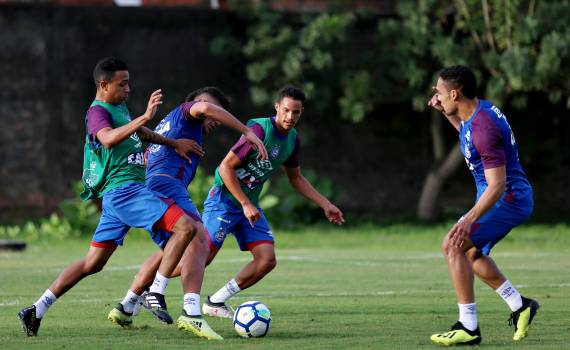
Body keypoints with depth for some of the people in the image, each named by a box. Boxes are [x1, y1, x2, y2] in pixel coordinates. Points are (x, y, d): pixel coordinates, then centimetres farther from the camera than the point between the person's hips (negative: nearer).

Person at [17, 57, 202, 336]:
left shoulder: (119, 108, 19)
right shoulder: (98, 111, -10)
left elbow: (140, 133, 38)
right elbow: (109, 138, -32)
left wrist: (174, 143, 42)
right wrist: (145, 117, -40)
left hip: (117, 197, 10)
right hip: (124, 189, -10)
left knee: (92, 263, 11)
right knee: (185, 227, -17)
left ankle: (36, 311, 11)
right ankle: (156, 294, -16)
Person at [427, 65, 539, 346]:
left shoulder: (483, 128, -28)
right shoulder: (481, 109, 2)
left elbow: (497, 184, -31)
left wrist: (470, 219, -39)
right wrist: (447, 113, 15)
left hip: (506, 199, -11)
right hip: (514, 198, 11)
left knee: (453, 246, -19)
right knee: (471, 252, 24)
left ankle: (468, 328, -19)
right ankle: (520, 306, 29)